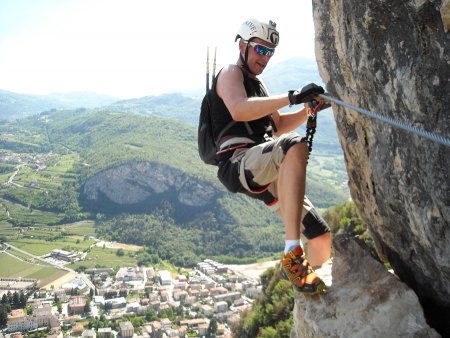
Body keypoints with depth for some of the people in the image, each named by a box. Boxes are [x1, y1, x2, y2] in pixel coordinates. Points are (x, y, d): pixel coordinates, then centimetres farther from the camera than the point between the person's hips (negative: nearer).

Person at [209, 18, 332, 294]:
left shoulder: (256, 84, 31)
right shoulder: (231, 73, 3)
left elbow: (278, 126, 28)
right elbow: (239, 110, -21)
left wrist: (309, 109, 12)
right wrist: (291, 97, -27)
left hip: (265, 173, 9)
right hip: (239, 164, -9)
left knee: (321, 236, 4)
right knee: (295, 146, -40)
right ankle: (293, 257, -43)